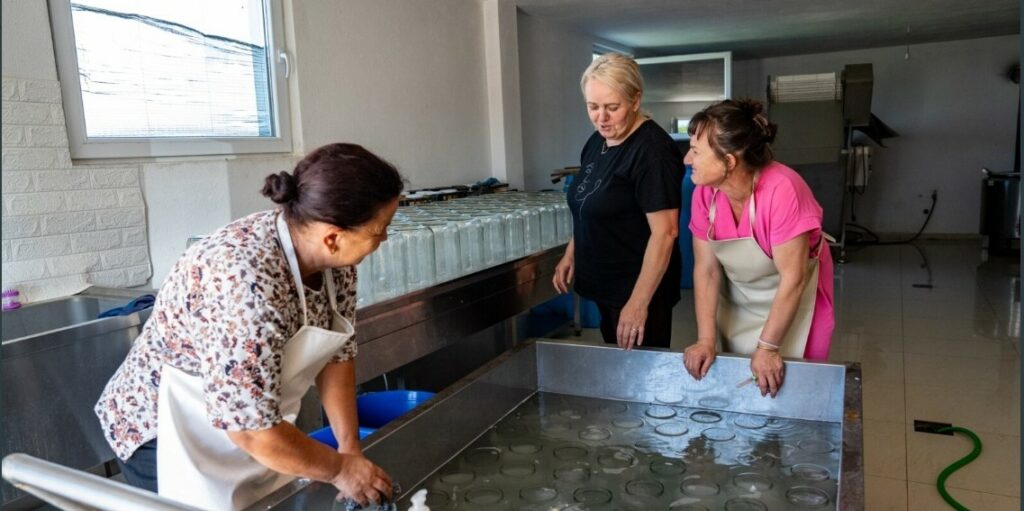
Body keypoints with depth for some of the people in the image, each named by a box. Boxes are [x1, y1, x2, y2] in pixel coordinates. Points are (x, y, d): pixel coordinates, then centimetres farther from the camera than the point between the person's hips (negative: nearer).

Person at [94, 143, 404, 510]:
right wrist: (339, 468, -19)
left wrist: (350, 447, -7)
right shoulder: (248, 282, -36)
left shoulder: (332, 257, -12)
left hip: (247, 422, 7)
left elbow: (337, 352, -1)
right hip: (173, 434, -6)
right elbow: (251, 428, -33)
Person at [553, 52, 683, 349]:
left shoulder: (652, 150, -19)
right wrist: (571, 254, 8)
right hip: (604, 286, 8)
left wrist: (639, 303, -25)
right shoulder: (597, 142, 6)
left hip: (639, 290, -8)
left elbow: (664, 232, -23)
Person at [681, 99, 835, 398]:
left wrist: (768, 348, -24)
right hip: (737, 304, 5)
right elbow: (706, 270, -12)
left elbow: (793, 279, -28)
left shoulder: (781, 190, -33)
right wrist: (706, 340, -17)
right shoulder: (705, 192, -16)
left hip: (790, 300, -4)